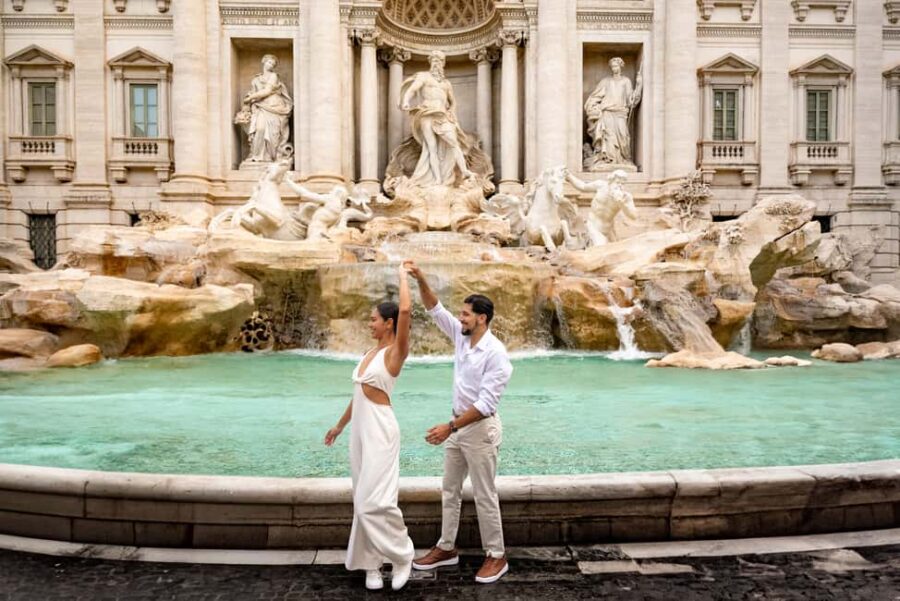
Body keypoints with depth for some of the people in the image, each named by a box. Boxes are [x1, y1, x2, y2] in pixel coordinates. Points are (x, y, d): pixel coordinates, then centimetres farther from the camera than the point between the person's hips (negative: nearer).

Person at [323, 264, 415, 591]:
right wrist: (340, 425, 27)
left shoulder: (395, 352, -10)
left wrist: (403, 276, -12)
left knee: (375, 500, -10)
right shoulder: (370, 353, 14)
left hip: (380, 429, -8)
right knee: (363, 501, 11)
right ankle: (372, 563, 23)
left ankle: (402, 555, 11)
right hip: (360, 429, 8)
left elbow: (406, 310, -26)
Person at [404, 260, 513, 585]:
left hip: (480, 429, -8)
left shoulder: (495, 353, -22)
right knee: (450, 491, 17)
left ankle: (496, 557, 20)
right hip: (458, 425, 8)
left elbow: (486, 404, -25)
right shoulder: (462, 337, 0)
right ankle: (446, 548, 31)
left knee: (484, 497, 4)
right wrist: (420, 279, -12)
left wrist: (450, 427, -28)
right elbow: (436, 309, 4)